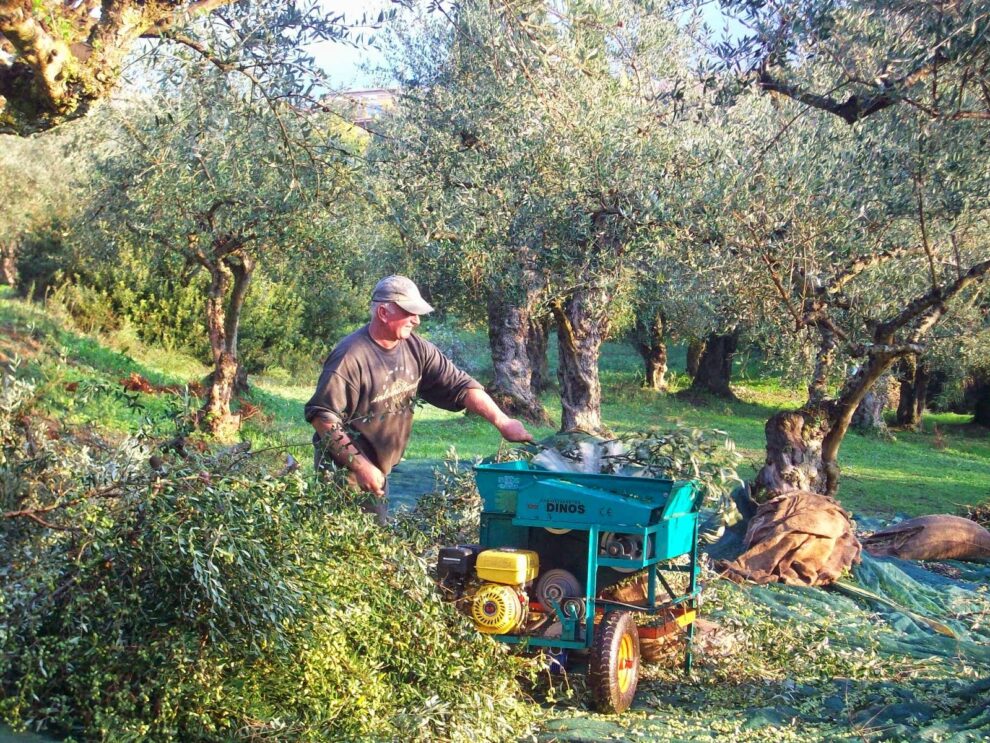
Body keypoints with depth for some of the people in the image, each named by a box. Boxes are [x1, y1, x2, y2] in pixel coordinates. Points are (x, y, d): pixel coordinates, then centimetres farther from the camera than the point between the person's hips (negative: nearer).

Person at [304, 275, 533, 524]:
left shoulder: (416, 349, -1)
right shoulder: (350, 358, -22)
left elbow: (459, 385, 0)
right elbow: (322, 416, -22)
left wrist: (501, 422, -11)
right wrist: (360, 465, -23)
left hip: (379, 470, 7)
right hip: (345, 469, -7)